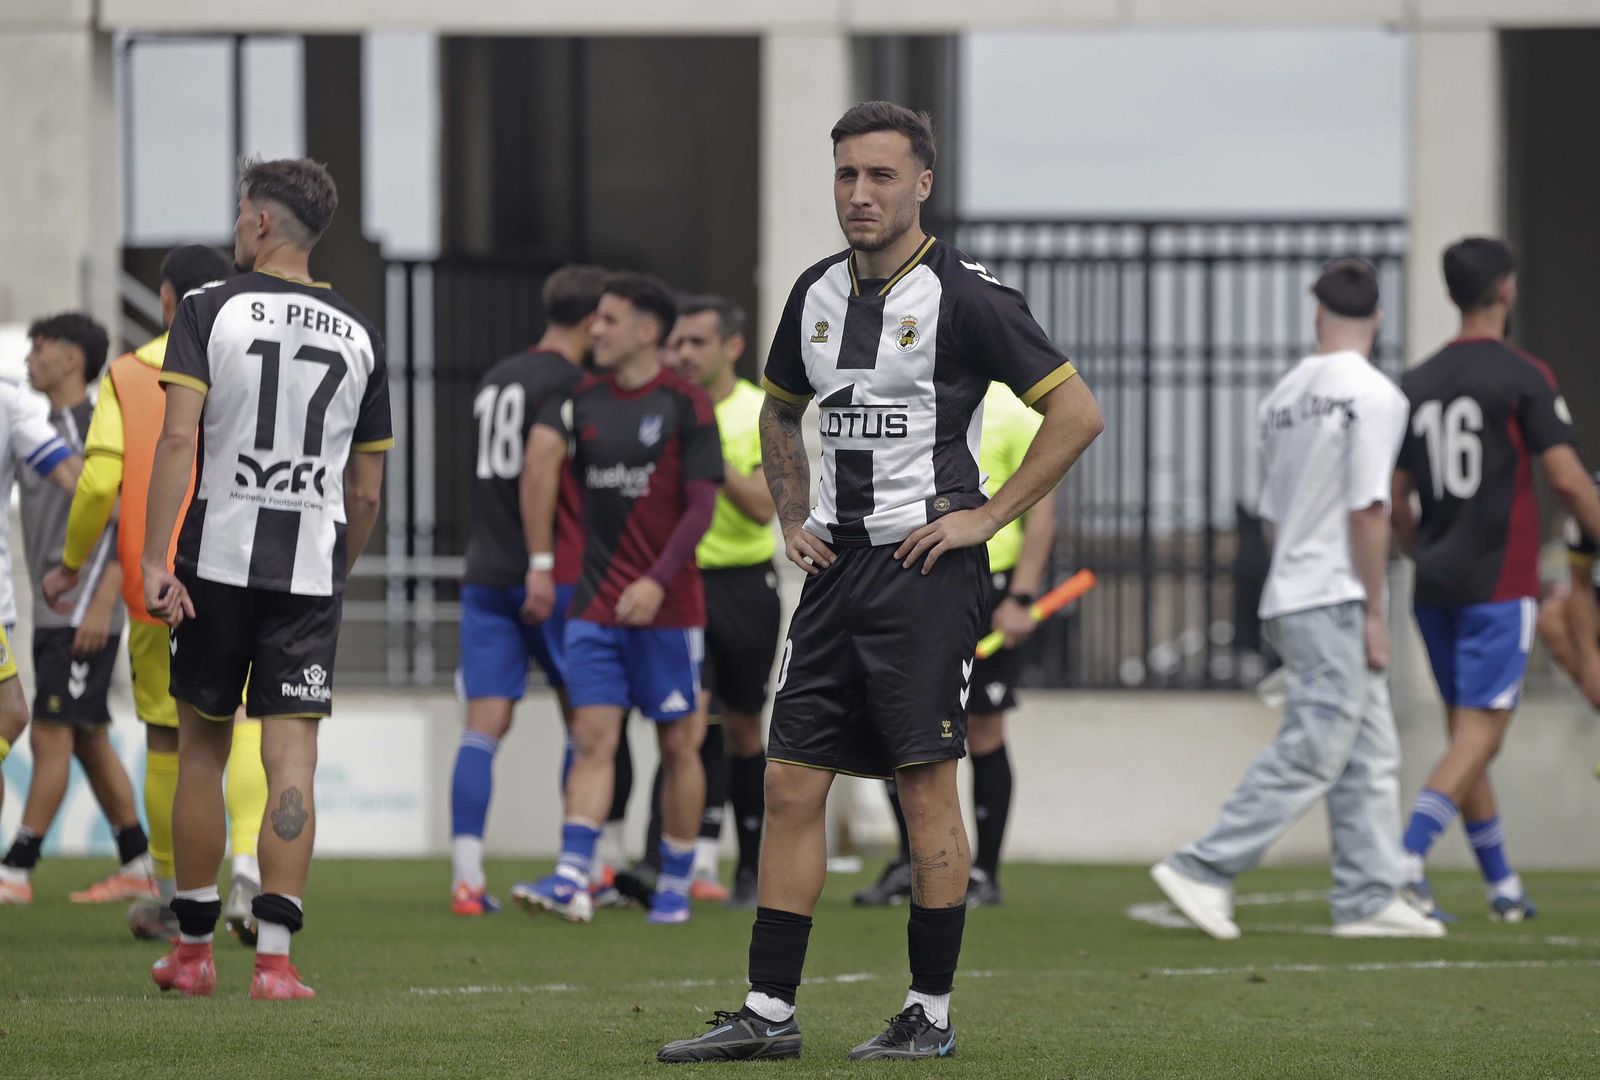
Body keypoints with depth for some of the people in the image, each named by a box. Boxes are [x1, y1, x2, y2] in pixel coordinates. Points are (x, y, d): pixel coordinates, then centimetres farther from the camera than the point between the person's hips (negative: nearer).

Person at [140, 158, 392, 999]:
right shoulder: (358, 336, 9)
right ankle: (274, 955, -10)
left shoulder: (210, 312, -1)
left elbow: (178, 436, -12)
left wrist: (154, 560, -14)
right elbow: (366, 493, 12)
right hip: (310, 564, 1)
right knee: (291, 756, -2)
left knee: (202, 749, 11)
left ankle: (193, 947, 19)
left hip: (217, 556, -1)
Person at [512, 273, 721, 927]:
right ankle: (572, 881, -15)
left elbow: (701, 506, -9)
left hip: (667, 605, -3)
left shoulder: (686, 405, -5)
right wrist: (540, 564, -4)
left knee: (678, 744, 4)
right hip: (596, 604, 3)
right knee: (593, 738, -6)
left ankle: (675, 885, 14)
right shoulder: (582, 401, 8)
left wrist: (658, 582, -19)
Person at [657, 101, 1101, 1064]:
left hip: (926, 565, -7)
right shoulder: (818, 293, 11)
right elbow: (780, 411, 30)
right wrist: (793, 518, 17)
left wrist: (988, 516, -12)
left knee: (927, 786, -3)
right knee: (792, 783, 3)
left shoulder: (964, 296, -10)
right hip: (838, 562, 7)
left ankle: (932, 1014, 4)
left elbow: (1078, 413, -11)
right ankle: (769, 1012, 6)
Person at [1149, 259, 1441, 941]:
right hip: (1336, 602, -8)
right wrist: (1374, 612, -13)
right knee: (1310, 752, -7)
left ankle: (1370, 895, 10)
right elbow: (1367, 512, -16)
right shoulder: (1370, 395, -11)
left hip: (1289, 597, 8)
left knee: (1369, 752, 11)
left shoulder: (1283, 396, 12)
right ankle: (1204, 869, -10)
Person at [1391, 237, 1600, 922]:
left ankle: (1502, 886, 18)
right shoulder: (1523, 377, -8)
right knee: (1479, 735, -6)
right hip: (1499, 586, -6)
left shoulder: (1418, 384, 8)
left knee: (1466, 732, 12)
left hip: (1437, 589, 6)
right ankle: (1408, 859, -23)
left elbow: (1395, 499, 10)